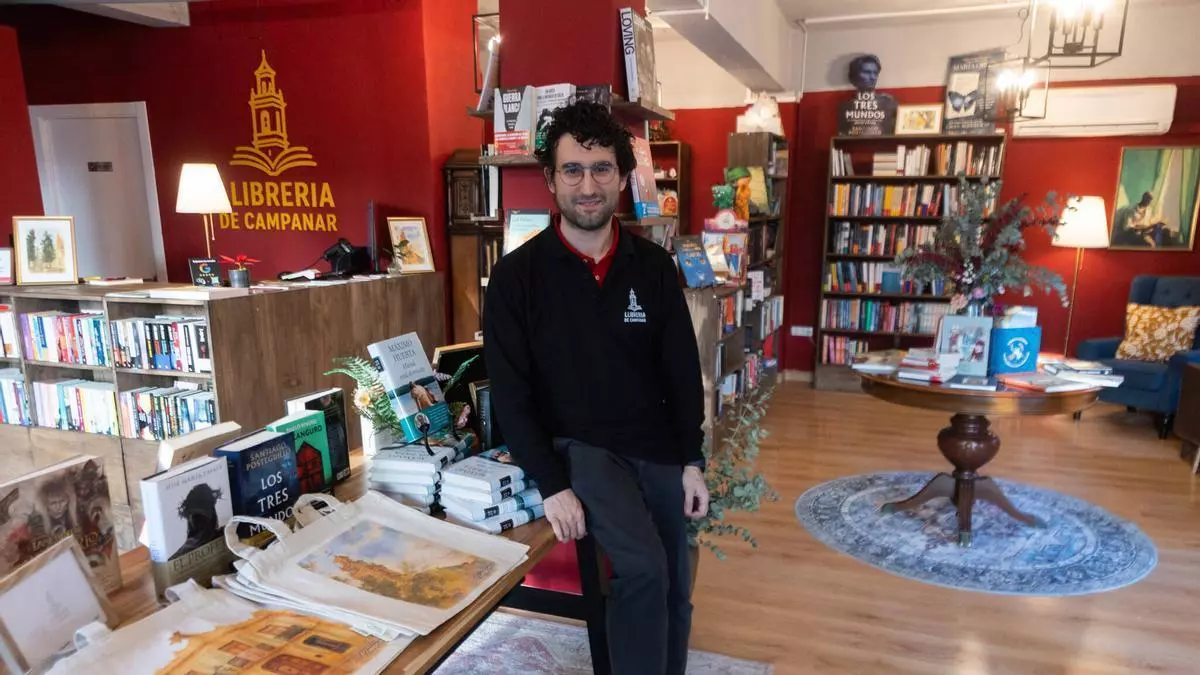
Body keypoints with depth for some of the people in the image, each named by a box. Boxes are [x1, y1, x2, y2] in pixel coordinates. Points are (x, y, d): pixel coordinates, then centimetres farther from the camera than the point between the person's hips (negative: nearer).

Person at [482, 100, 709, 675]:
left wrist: (692, 461, 1)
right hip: (575, 446, -4)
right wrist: (551, 484, -16)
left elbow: (683, 370, 5)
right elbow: (511, 395, -10)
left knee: (676, 589, 11)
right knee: (644, 569, -24)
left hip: (658, 448, 4)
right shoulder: (517, 274, -10)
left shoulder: (653, 266, -1)